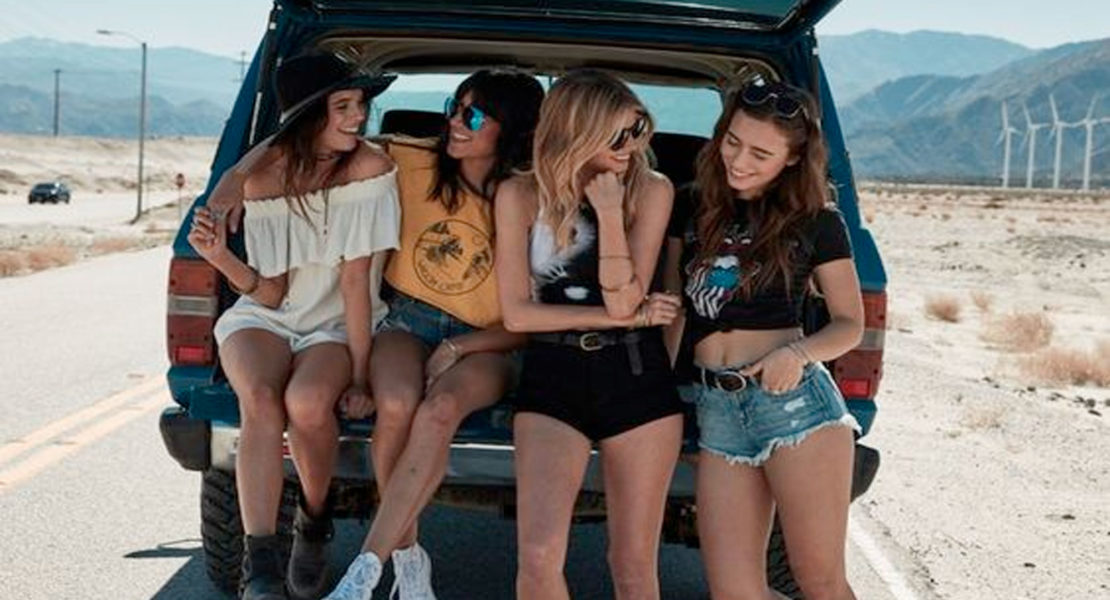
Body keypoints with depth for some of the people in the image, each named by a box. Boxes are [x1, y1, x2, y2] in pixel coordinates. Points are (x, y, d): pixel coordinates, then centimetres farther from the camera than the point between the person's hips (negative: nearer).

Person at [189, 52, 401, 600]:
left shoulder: (369, 167, -16)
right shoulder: (264, 174, -10)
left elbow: (355, 278, -17)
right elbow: (269, 293, -8)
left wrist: (359, 374, -20)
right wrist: (222, 258, -27)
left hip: (336, 325, -1)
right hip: (264, 315, 1)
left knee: (307, 402, -32)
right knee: (260, 399, -31)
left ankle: (314, 523, -2)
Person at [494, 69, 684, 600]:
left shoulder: (651, 191, -1)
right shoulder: (521, 195, -2)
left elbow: (624, 299, -7)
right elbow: (517, 313, -4)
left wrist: (610, 214, -17)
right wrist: (627, 316, -5)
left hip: (637, 376, 1)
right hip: (552, 376, -1)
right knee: (538, 557, -16)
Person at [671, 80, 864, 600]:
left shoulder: (815, 223, 3)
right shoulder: (697, 208, 13)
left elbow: (850, 323, 7)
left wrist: (799, 352, -11)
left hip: (791, 397, -4)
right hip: (715, 407, 4)